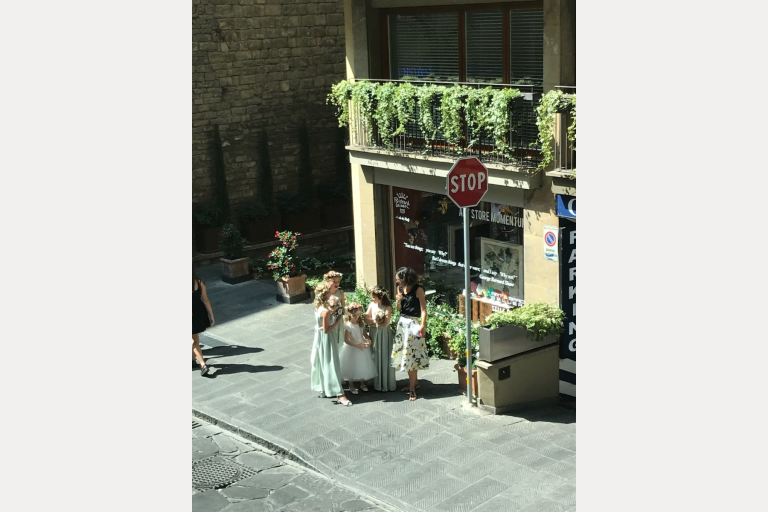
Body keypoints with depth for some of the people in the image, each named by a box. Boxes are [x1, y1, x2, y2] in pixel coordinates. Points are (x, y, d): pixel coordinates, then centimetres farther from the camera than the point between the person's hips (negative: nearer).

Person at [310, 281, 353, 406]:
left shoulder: (319, 306, -1)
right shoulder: (326, 311, -28)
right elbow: (326, 330, -25)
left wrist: (332, 311, 3)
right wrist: (338, 321, -19)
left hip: (319, 336, 9)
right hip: (326, 339, -9)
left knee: (322, 363, 22)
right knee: (331, 365, -5)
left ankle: (322, 387, 39)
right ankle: (339, 394, -1)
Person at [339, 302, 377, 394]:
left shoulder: (361, 323, -2)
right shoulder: (348, 326, -20)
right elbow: (346, 340, -21)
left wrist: (368, 340, -10)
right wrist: (357, 346, -27)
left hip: (362, 347, 5)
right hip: (352, 349, -5)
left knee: (363, 365, 14)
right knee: (352, 367, 7)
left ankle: (362, 383, 34)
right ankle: (351, 386, 23)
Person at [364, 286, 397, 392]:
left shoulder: (387, 308, -13)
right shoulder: (372, 305, 1)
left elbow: (385, 324, -16)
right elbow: (366, 319, -1)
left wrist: (373, 322, -7)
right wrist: (375, 322, -16)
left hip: (384, 334, -4)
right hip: (374, 334, 4)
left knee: (385, 358, 2)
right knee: (376, 358, 8)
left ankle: (388, 383, 11)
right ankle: (377, 383, 16)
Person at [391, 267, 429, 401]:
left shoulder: (418, 290, -12)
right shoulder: (400, 288, 7)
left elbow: (423, 309, -14)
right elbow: (398, 309, 11)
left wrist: (423, 325, -23)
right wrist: (398, 301, -9)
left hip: (413, 324, -7)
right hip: (402, 323, 7)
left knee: (410, 355, -7)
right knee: (403, 353, 11)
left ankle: (412, 387, -1)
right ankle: (414, 381, 24)